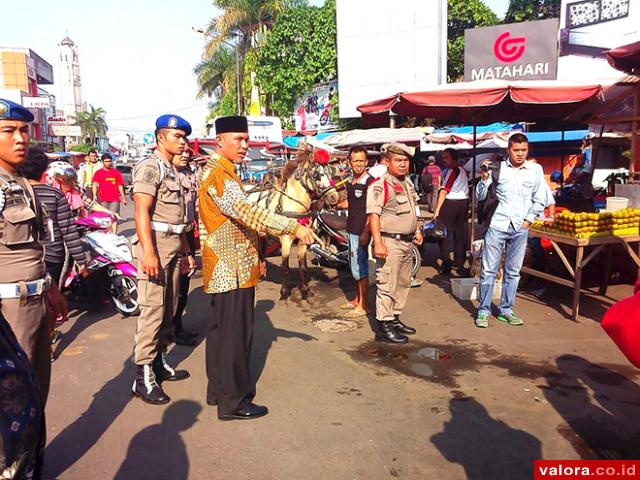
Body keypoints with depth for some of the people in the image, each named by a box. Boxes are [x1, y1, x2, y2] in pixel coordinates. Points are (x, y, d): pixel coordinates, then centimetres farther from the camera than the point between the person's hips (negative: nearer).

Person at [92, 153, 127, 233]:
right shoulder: (98, 173, 8)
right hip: (103, 199, 0)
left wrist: (123, 198, 13)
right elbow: (95, 184, -3)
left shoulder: (116, 172, 13)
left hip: (115, 199, 1)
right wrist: (94, 195, -19)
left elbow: (120, 186, 14)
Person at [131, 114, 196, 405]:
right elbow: (142, 211, -18)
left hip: (174, 247, 9)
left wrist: (186, 251, 22)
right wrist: (148, 252, -27)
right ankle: (143, 376, -2)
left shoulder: (172, 171, 21)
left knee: (168, 309, 12)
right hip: (155, 245, -9)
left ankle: (160, 362, 24)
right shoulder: (150, 167, -7)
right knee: (152, 310, -9)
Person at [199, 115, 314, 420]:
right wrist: (294, 227, -34)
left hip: (225, 268, 11)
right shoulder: (219, 174, -16)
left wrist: (252, 255, 22)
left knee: (220, 329, 16)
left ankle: (218, 390, 29)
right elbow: (247, 212, -31)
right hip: (233, 269, -11)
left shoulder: (220, 172, 18)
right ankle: (234, 402, 7)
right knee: (236, 335, -3)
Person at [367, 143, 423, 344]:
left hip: (407, 242, 9)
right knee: (387, 285, -6)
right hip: (390, 242, -9)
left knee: (403, 283, 17)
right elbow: (373, 214, -20)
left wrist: (417, 230, 25)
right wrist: (378, 243, -26)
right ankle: (384, 327, 2)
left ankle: (395, 318, 30)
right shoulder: (379, 185, -13)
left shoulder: (407, 182, 15)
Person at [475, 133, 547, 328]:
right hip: (497, 225, -2)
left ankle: (506, 310, 23)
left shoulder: (536, 170, 4)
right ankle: (483, 311, 10)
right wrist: (485, 178, -15)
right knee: (488, 270, 0)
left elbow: (540, 200, 11)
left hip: (520, 228, 3)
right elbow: (480, 197, 0)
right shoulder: (498, 167, -3)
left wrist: (528, 219, 3)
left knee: (513, 272, 10)